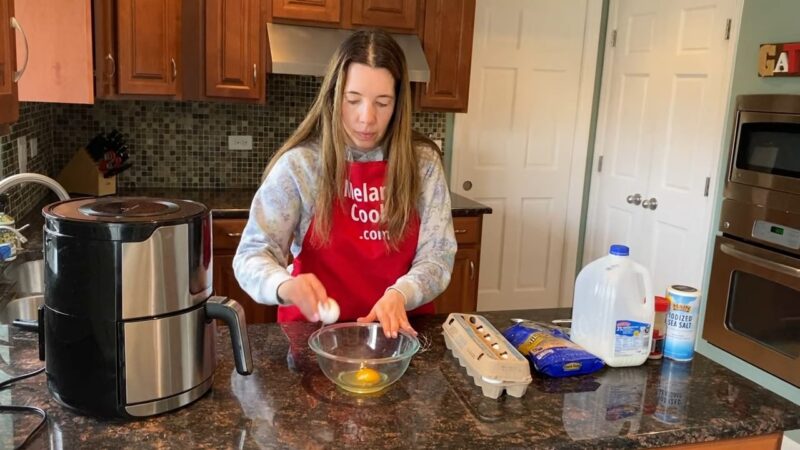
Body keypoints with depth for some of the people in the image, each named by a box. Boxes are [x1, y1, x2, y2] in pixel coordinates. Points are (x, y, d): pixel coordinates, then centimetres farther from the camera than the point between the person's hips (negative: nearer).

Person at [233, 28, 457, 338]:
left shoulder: (423, 162, -3)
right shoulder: (299, 164, -9)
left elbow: (437, 256, -4)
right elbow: (253, 254, -11)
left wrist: (400, 295, -24)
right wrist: (285, 285, -34)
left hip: (399, 328, 3)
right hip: (317, 329, -2)